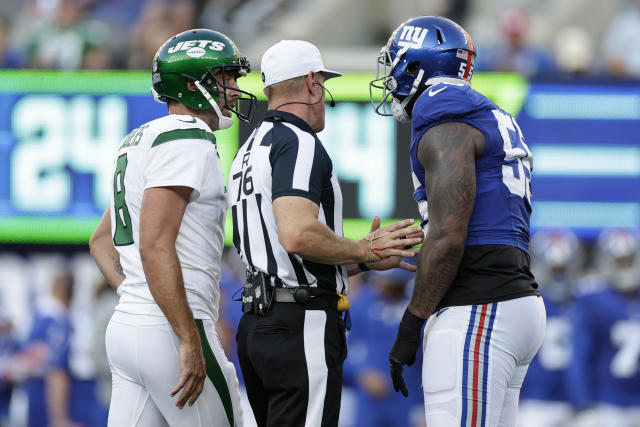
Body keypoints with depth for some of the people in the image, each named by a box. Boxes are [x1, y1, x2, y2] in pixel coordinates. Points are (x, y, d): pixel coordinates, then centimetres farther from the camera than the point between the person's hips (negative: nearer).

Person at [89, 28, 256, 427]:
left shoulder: (141, 142, 19)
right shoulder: (185, 141, -12)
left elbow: (102, 242, 27)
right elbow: (155, 247, -22)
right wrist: (189, 341, -21)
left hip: (126, 329, 9)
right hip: (169, 333, -9)